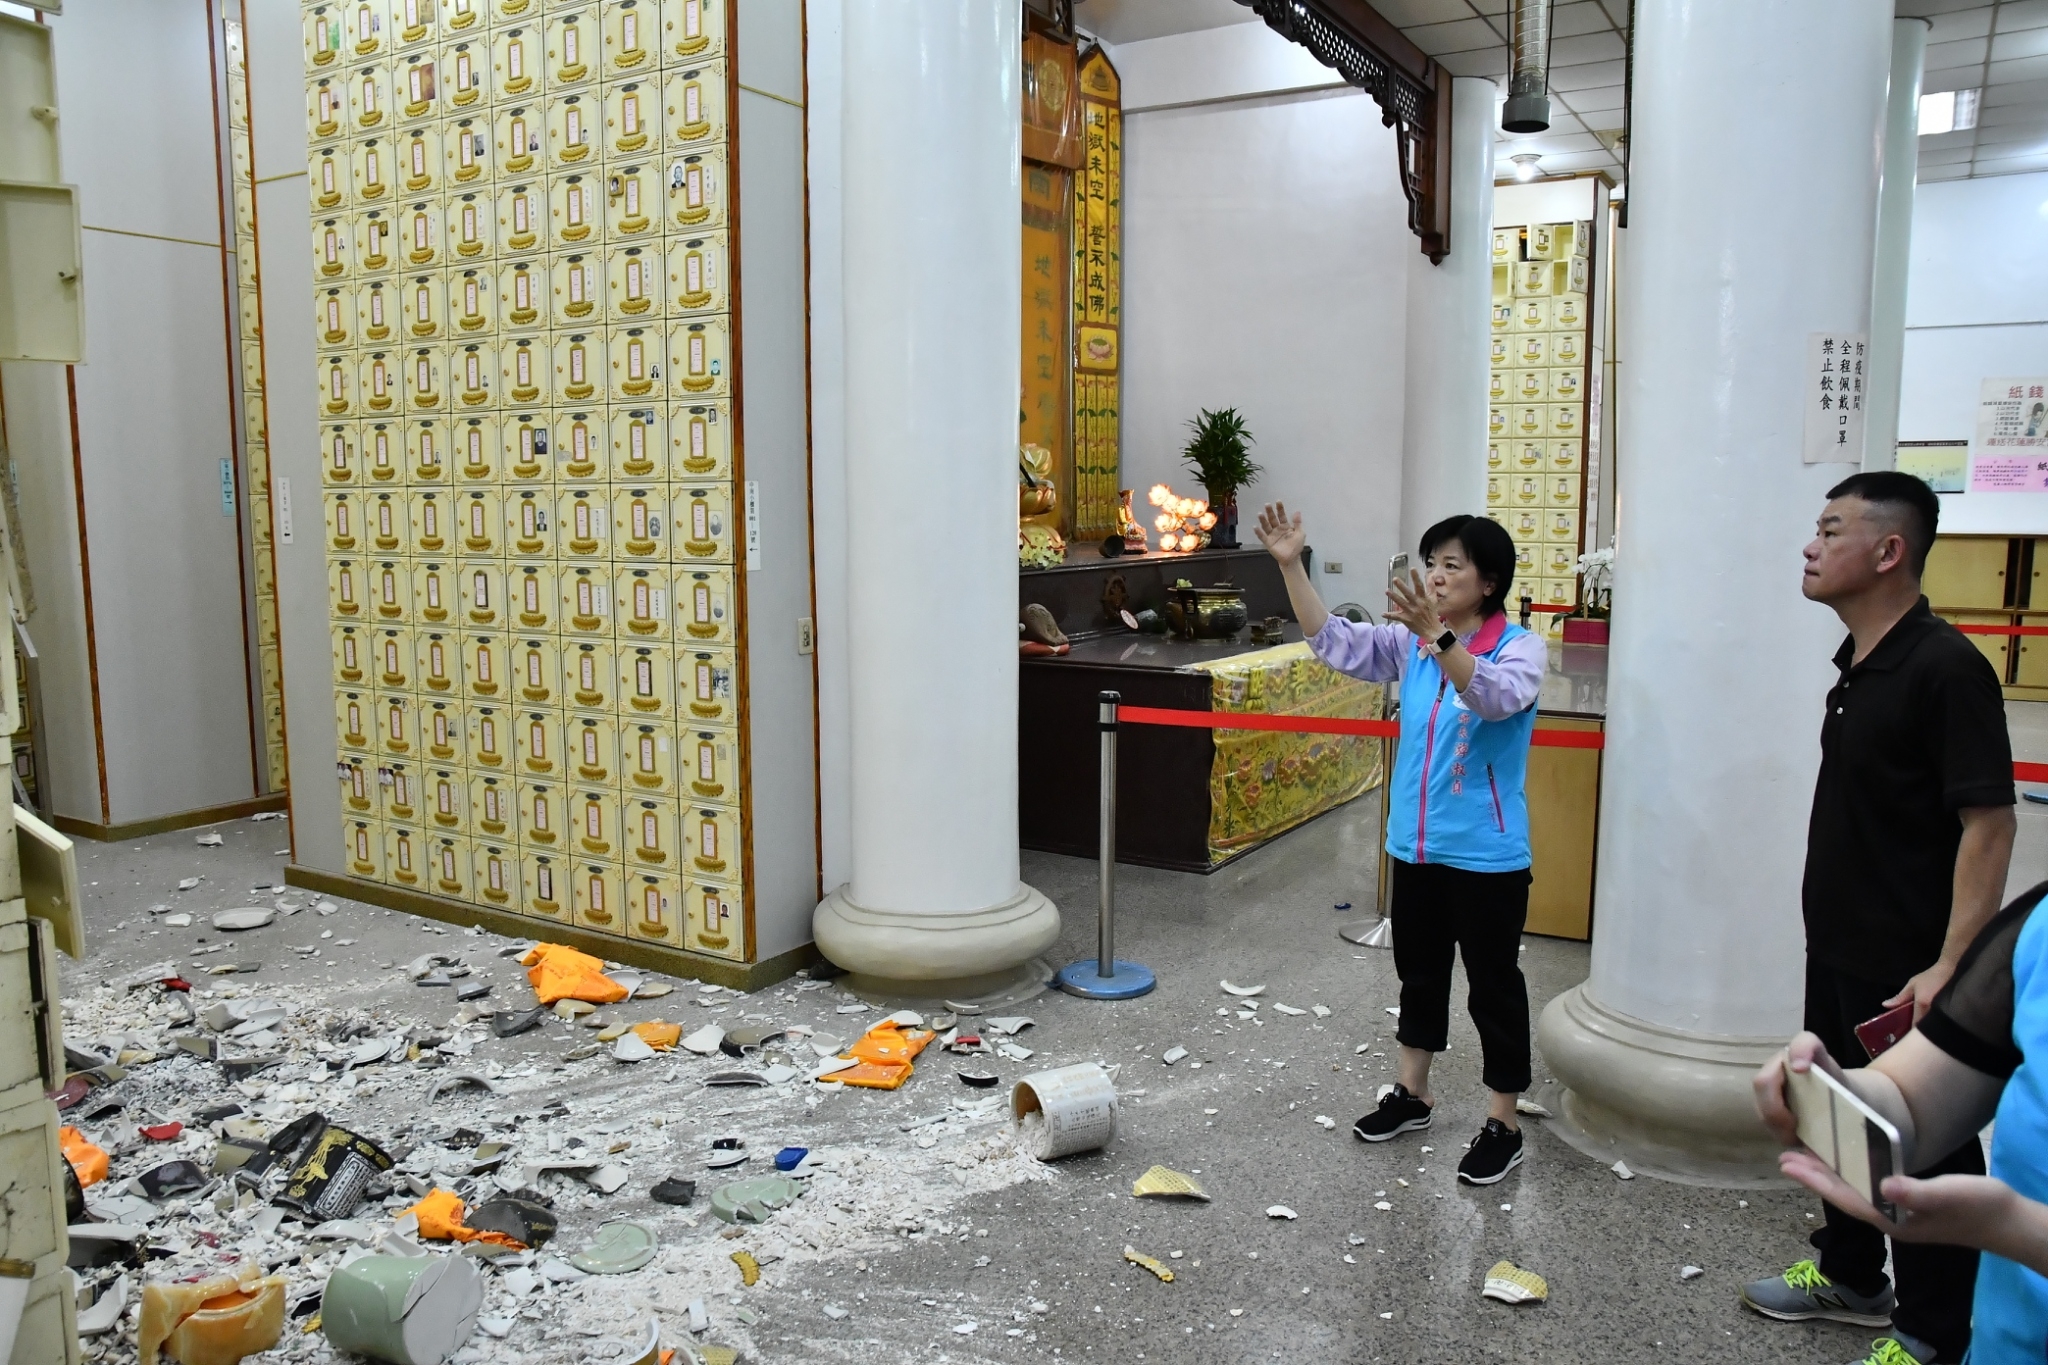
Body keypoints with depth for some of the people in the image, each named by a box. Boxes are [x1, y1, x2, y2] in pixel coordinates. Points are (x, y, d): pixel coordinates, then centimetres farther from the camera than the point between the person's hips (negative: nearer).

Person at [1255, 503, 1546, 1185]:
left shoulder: (1520, 648, -13)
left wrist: (1437, 635, -46)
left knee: (1494, 987, 6)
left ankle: (1502, 1125, 21)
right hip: (1415, 845, 6)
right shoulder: (1410, 643, 4)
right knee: (1419, 973, 20)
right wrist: (1292, 566, -9)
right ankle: (1412, 1095, 38)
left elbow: (1497, 696, -33)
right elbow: (1335, 642, 0)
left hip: (1487, 855, -6)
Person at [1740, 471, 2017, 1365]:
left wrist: (1952, 965, -26)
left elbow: (1989, 824, -22)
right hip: (1838, 950, 9)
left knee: (1925, 1149, 7)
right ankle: (1849, 1275, 41)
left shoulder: (1944, 668, -19)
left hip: (1908, 970, -9)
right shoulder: (1857, 664, 7)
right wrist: (1832, 923, 17)